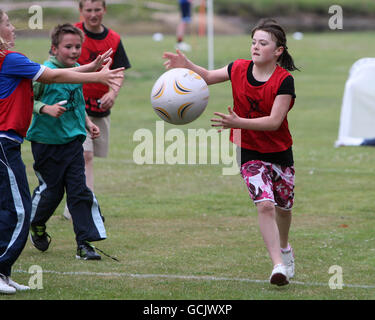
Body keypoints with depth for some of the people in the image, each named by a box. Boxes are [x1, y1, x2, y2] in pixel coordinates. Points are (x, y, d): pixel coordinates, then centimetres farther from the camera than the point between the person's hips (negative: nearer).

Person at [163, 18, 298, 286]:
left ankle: (284, 248, 48)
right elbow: (209, 76, 10)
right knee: (265, 204, -18)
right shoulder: (239, 69, -6)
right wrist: (187, 65, -10)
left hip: (280, 152, 0)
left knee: (283, 208, 17)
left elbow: (274, 121, -25)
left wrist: (238, 123, -35)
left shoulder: (284, 80, -19)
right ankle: (278, 265, -20)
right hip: (250, 153, 1)